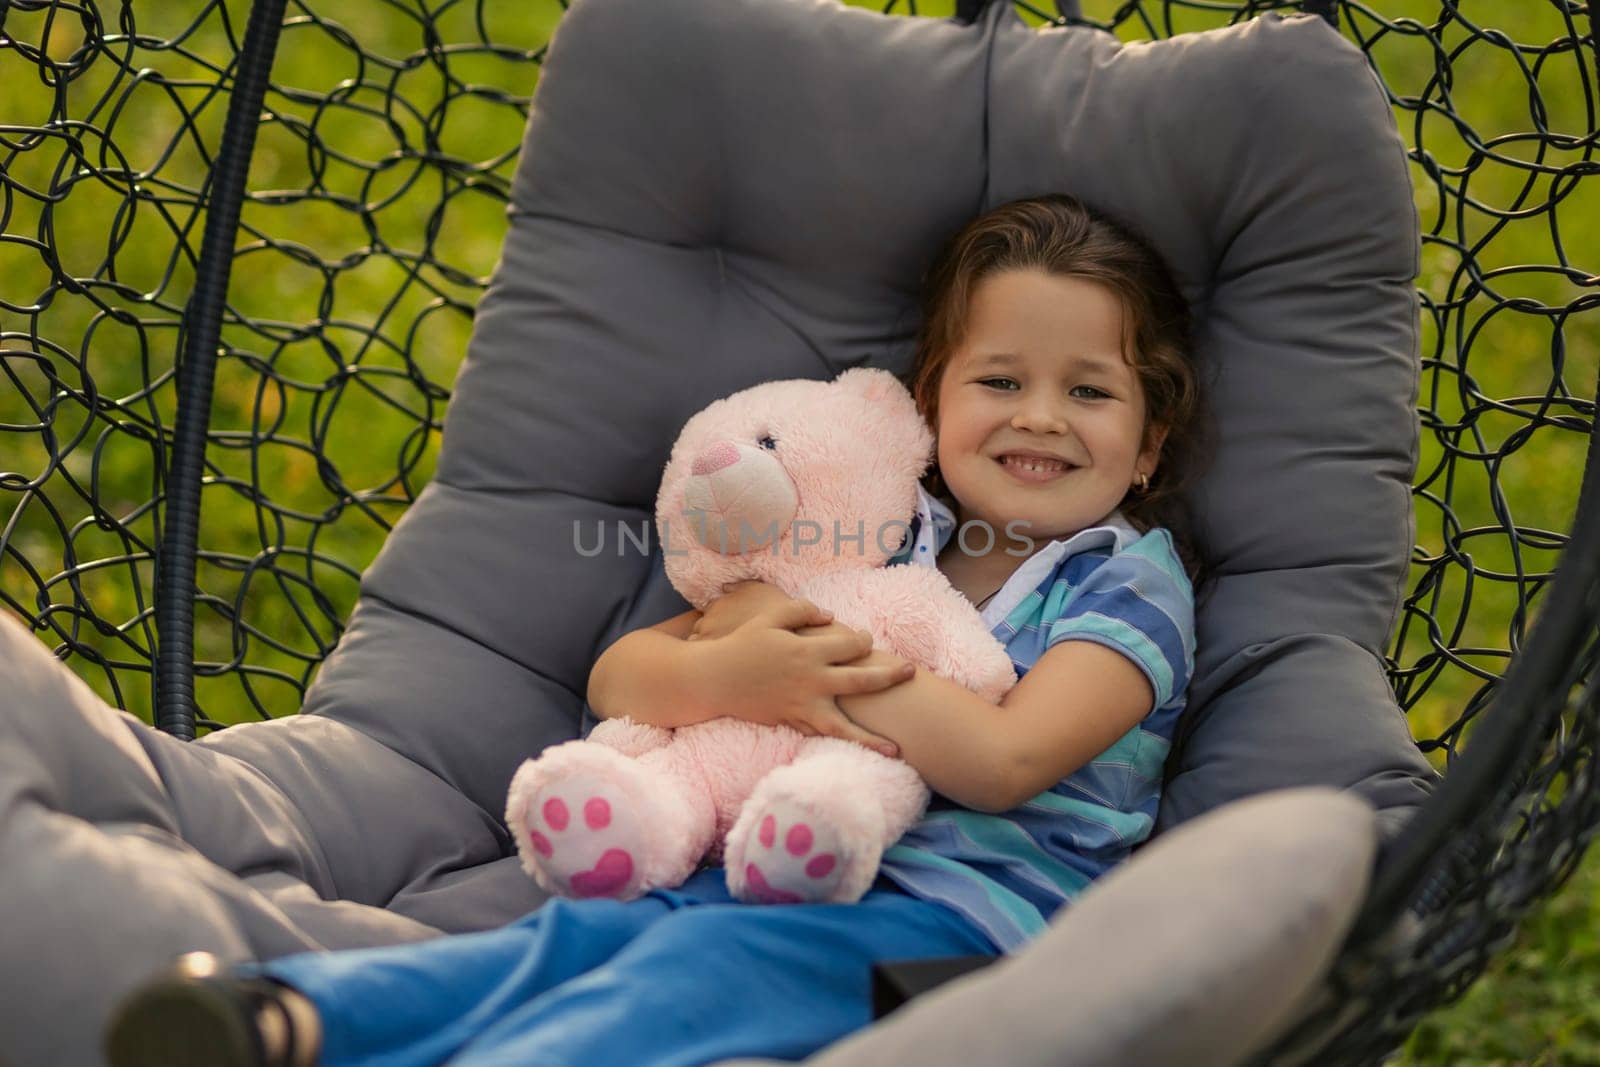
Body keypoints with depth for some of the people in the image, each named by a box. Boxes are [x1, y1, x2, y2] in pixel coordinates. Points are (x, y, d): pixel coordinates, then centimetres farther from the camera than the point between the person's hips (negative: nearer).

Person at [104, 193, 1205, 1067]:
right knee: (584, 927, -27)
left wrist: (799, 640, -4)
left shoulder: (1132, 587, 10)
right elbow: (616, 678, 17)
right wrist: (720, 671, -9)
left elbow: (1003, 759, -10)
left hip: (968, 904, -4)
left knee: (705, 959, -34)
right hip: (777, 871, 4)